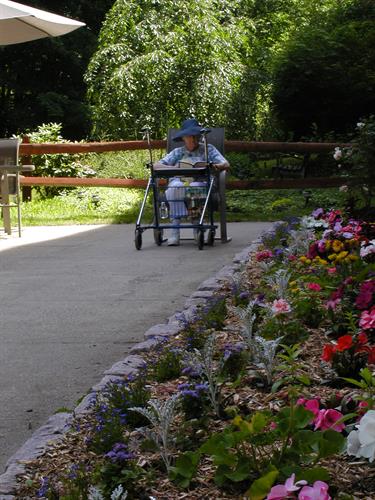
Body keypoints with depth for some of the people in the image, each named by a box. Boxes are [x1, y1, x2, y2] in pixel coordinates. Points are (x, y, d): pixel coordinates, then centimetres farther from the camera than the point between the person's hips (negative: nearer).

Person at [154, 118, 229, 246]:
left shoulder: (208, 149, 21)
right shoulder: (177, 152, 23)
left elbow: (226, 164, 9)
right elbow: (156, 165, 12)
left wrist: (218, 166, -17)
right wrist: (173, 168, -8)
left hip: (200, 181, -1)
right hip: (178, 181, 1)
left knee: (194, 188, -38)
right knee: (174, 189, -36)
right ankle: (175, 229, -38)